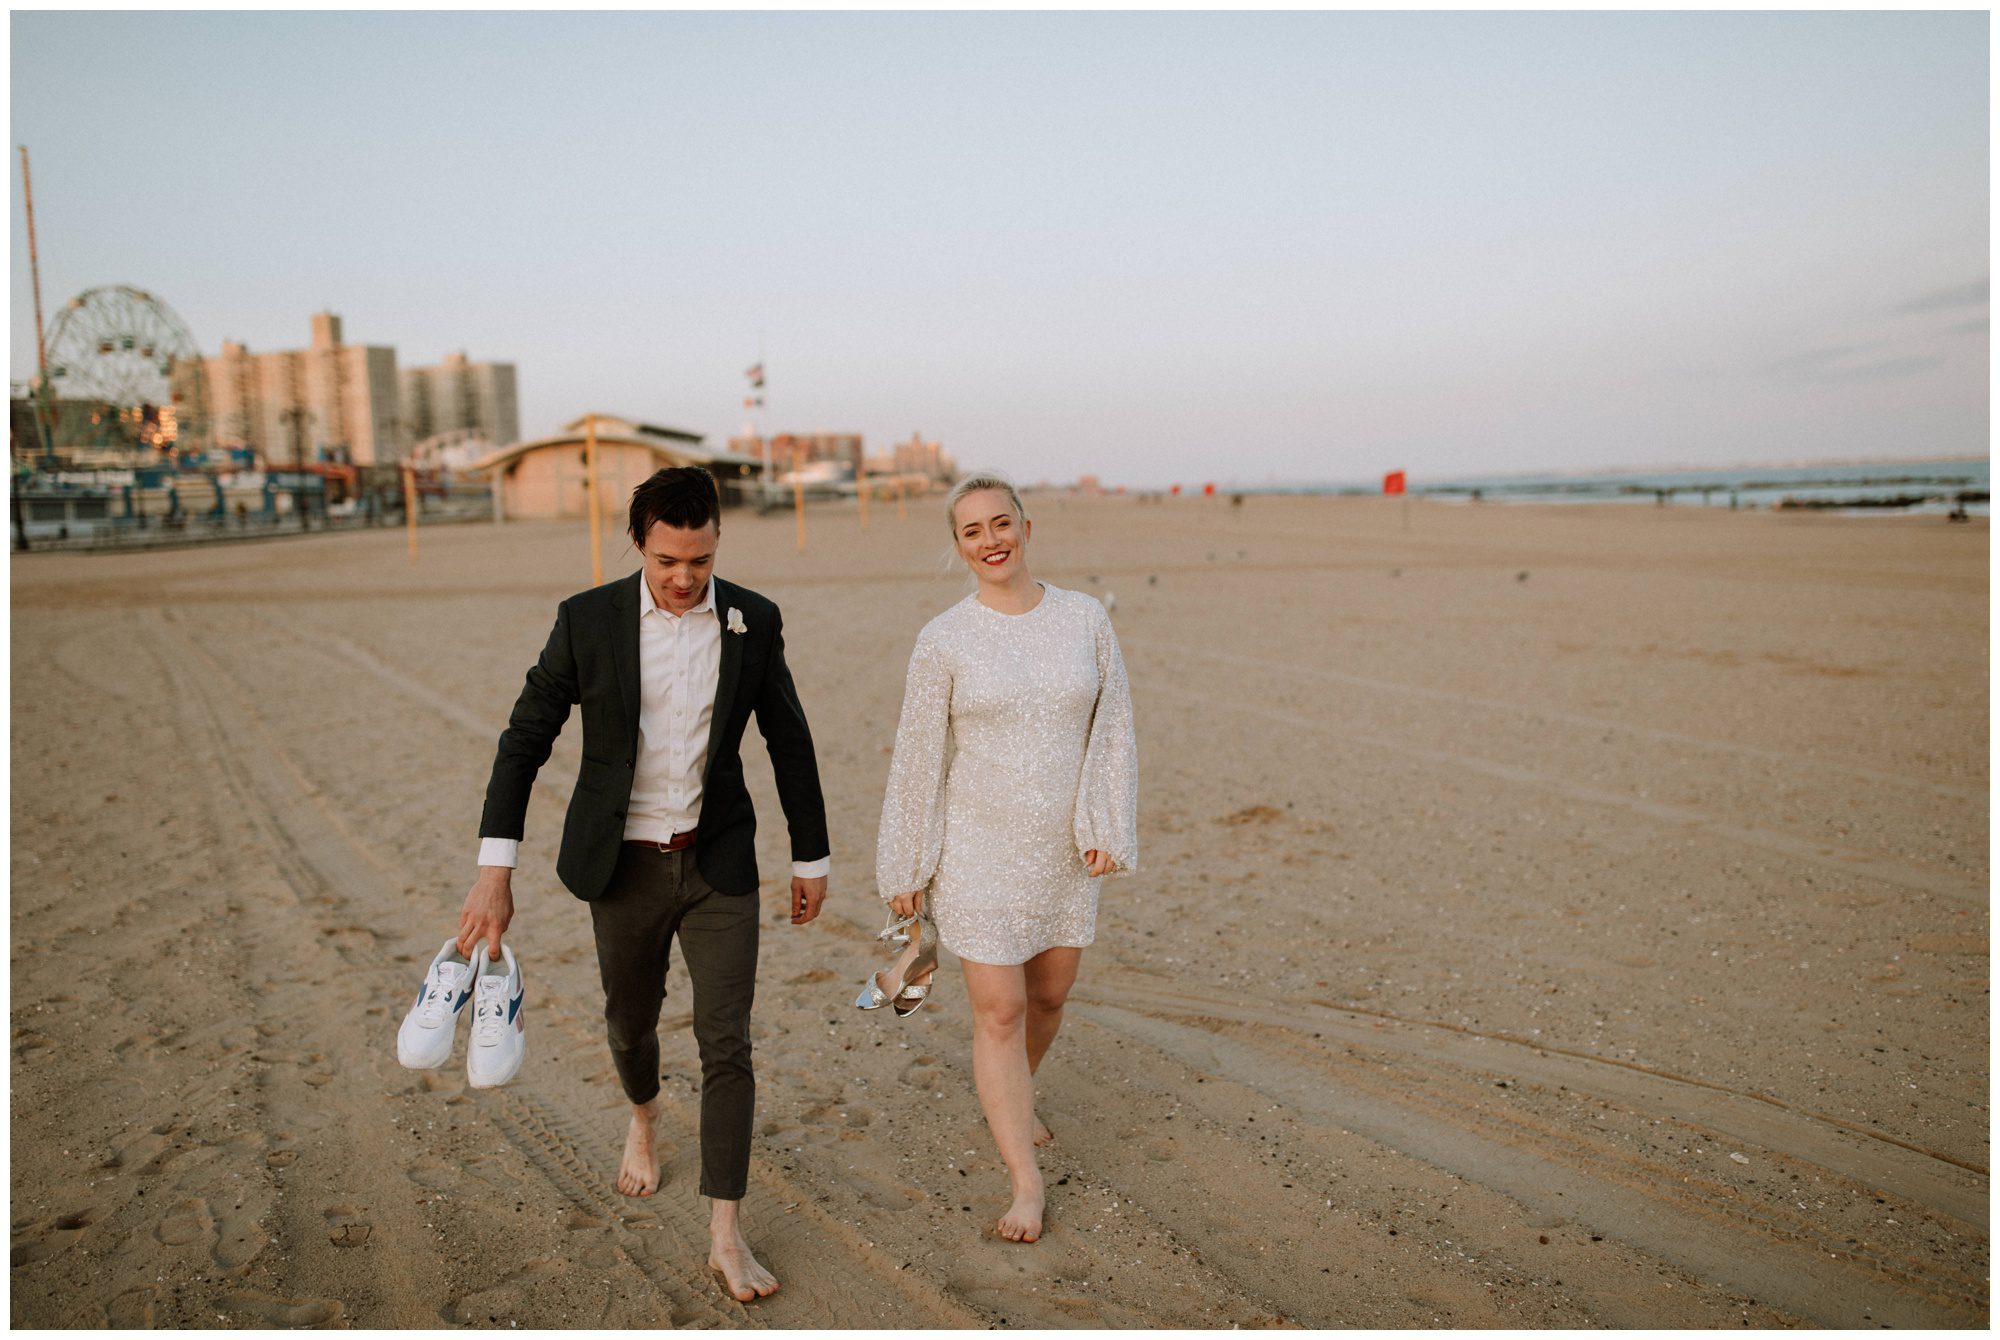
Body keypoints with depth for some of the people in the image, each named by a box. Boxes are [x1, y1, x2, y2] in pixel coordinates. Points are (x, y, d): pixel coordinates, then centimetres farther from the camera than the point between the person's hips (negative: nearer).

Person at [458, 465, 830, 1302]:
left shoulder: (754, 621, -5)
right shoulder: (587, 619, -9)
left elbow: (789, 743, 3)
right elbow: (525, 740, -8)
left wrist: (810, 858, 8)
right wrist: (494, 871, -14)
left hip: (718, 862, 0)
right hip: (624, 864, 0)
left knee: (726, 1044, -3)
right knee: (630, 1020, 19)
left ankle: (726, 1236, 9)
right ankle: (643, 1116, 53)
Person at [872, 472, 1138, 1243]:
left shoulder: (1086, 619, -3)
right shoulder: (944, 641, -9)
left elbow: (1112, 730, 0)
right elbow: (919, 756, -4)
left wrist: (1110, 830, -8)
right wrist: (905, 869, -1)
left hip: (1062, 850, 3)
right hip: (978, 851, -3)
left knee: (1048, 995, 18)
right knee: (999, 1012, -2)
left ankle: (1006, 1101, 47)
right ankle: (1026, 1181, 13)